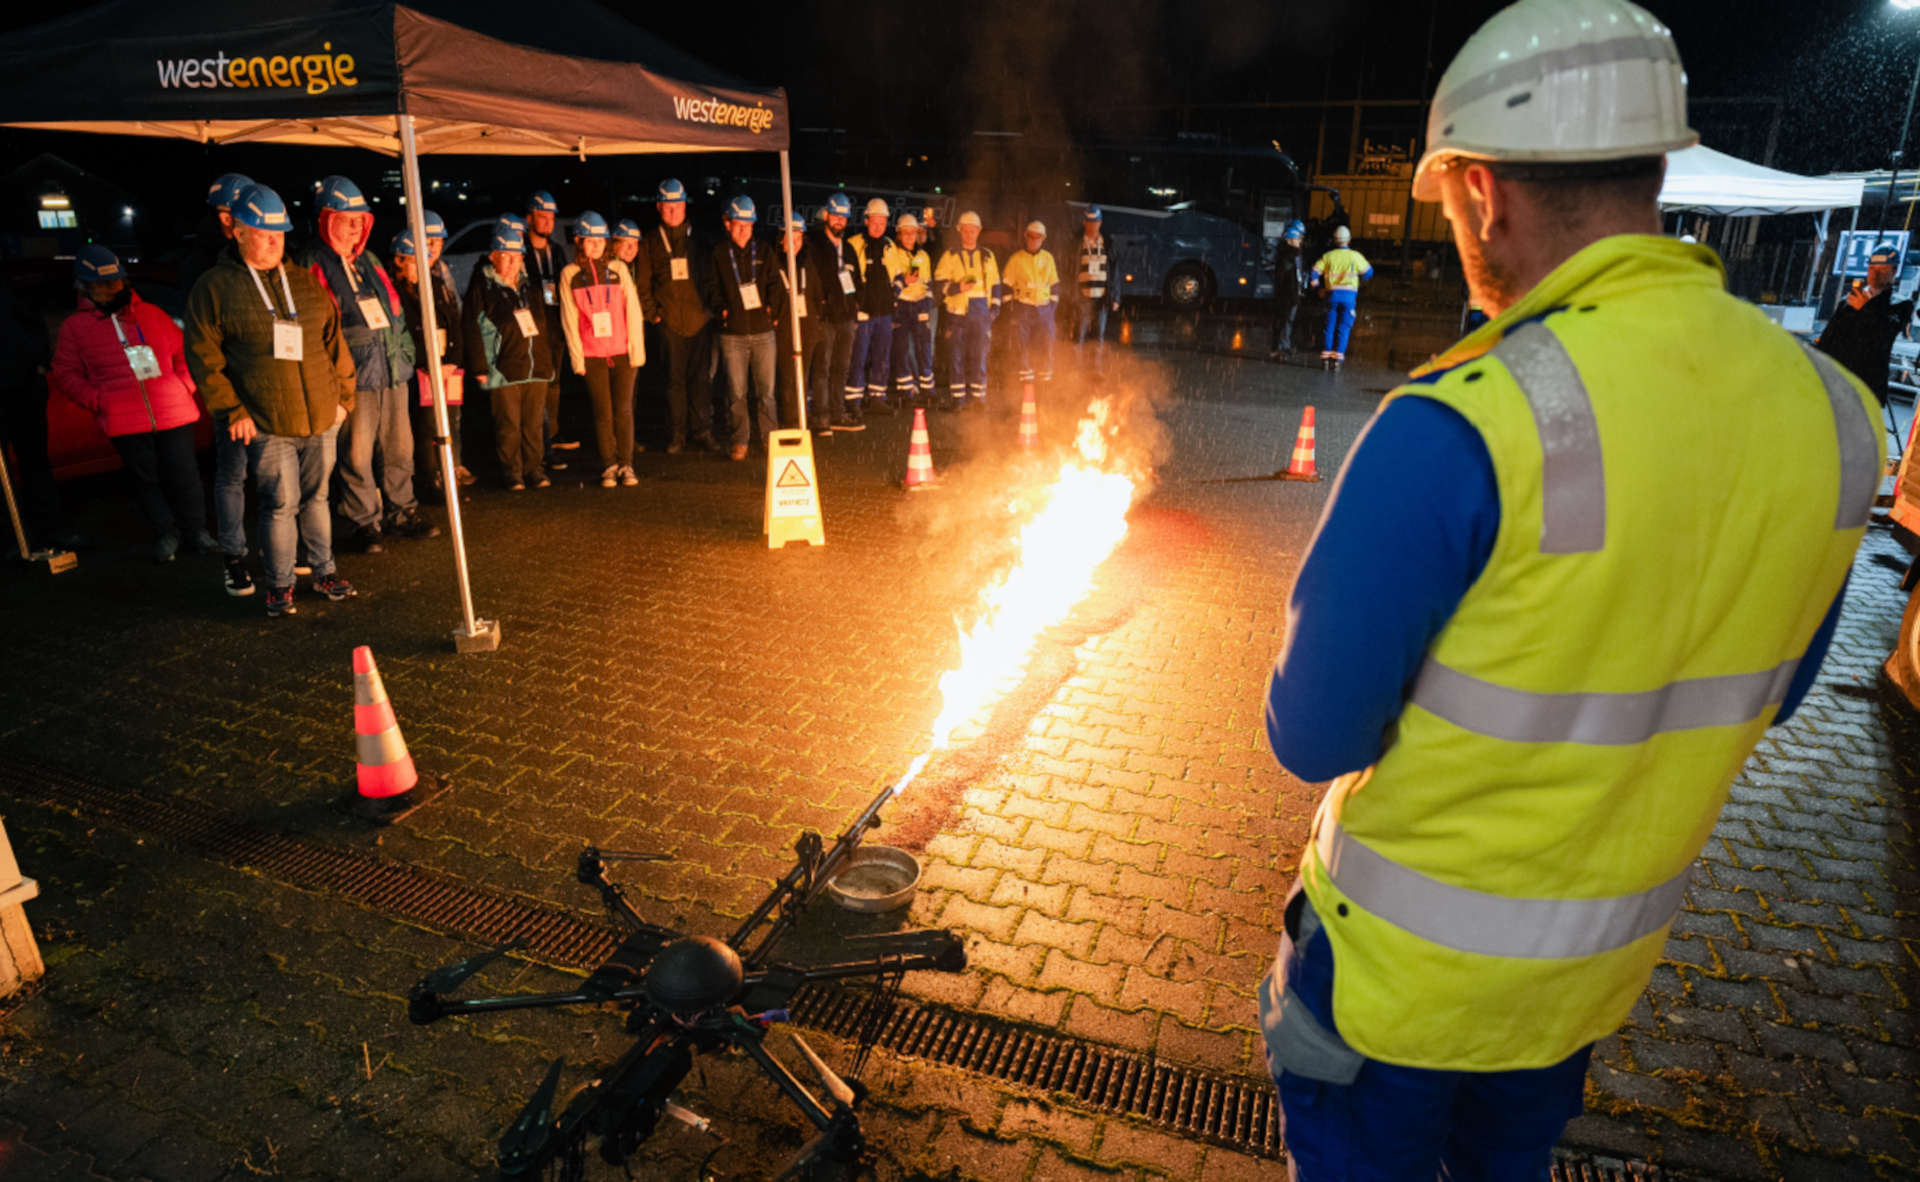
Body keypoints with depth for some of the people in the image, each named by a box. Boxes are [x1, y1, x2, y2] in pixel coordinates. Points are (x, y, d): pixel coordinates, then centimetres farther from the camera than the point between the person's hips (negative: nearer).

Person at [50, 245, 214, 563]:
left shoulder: (151, 314, 13)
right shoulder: (76, 326, 9)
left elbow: (182, 351, 18)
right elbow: (64, 375, 9)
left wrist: (185, 384, 2)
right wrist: (97, 399, -6)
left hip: (173, 414, 1)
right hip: (126, 422, 0)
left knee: (183, 475, 1)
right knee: (146, 479, 5)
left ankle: (196, 530, 16)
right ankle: (165, 534, 19)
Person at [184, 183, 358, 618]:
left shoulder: (306, 282, 12)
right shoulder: (213, 288, 0)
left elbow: (334, 340, 15)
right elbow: (204, 357, -2)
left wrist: (344, 395, 10)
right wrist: (231, 411, -7)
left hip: (321, 418, 4)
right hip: (267, 424, -4)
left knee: (316, 497, 13)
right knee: (281, 504, -2)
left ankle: (324, 572, 26)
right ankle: (279, 585, 12)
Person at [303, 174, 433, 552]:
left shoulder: (369, 261, 18)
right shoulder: (313, 267, -2)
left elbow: (394, 309, 24)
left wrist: (405, 350, 16)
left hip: (393, 369, 6)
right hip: (354, 376, -6)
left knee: (399, 447, 11)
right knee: (358, 454, -2)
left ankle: (401, 510, 24)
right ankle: (364, 522, 8)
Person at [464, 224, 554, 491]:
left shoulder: (528, 284, 15)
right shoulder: (483, 286, -1)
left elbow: (542, 322, 22)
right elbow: (471, 327, -4)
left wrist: (548, 357, 16)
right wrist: (479, 367, -9)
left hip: (537, 367, 5)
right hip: (504, 368, -5)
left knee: (534, 422, 7)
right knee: (509, 424, -1)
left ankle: (534, 467, 17)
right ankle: (512, 472, 8)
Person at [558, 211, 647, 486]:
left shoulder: (618, 269, 5)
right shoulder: (570, 274, 4)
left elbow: (633, 311, 4)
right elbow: (570, 321, 3)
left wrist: (637, 350, -1)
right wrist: (577, 358, -1)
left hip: (623, 352, 0)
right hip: (592, 355, 0)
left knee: (623, 410, 0)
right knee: (603, 413, 1)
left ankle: (625, 465, 10)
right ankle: (608, 466, 11)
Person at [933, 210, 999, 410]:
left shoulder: (988, 256, 16)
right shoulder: (950, 256, 7)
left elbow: (995, 285, 20)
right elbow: (939, 283, 1)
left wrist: (994, 308, 10)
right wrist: (957, 287, -14)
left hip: (981, 312, 2)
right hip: (957, 311, -2)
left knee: (979, 355, 0)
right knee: (956, 356, -4)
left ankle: (978, 394, 8)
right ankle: (958, 397, 1)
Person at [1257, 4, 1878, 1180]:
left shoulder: (1459, 425, -30)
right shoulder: (1831, 410, -8)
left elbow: (1315, 736, -21)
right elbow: (1759, 701, 6)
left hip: (1409, 960, -5)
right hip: (1607, 958, 6)